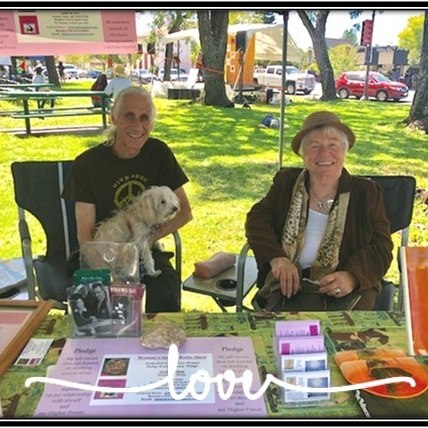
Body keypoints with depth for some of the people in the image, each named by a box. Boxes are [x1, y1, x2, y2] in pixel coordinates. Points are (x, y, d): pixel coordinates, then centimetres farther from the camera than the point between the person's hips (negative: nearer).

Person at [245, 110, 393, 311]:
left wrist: (352, 276, -18)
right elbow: (257, 219, 6)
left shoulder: (366, 193, 10)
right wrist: (277, 258, -14)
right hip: (290, 281, 0)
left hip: (347, 289, 1)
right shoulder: (286, 182, 15)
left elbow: (381, 247, 3)